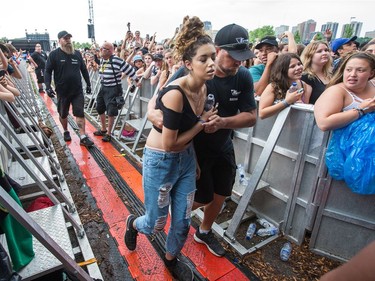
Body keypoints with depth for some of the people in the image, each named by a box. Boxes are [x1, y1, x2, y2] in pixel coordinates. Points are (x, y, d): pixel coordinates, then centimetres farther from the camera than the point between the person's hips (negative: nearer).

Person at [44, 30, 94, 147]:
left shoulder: (77, 53, 6)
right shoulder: (54, 54, -4)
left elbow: (84, 69, 13)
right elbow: (48, 71, -5)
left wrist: (88, 84, 13)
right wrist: (48, 86, -17)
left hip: (77, 90, 1)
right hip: (62, 91, -1)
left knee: (80, 113, -4)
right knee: (63, 114, 14)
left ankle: (83, 137, -3)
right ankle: (66, 132, 37)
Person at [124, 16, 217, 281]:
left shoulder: (203, 88, -3)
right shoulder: (175, 94, -28)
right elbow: (169, 143, -23)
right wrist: (201, 124, -16)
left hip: (187, 158, 7)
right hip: (161, 161, -6)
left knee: (183, 221, 17)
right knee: (156, 224, 13)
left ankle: (171, 259, 47)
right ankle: (133, 223, 50)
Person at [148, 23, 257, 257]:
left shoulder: (243, 77, -12)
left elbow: (251, 116, -13)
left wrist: (223, 122, -32)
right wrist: (153, 112, -40)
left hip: (223, 146, 5)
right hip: (194, 147, -4)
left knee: (221, 194, 16)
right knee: (202, 199, 4)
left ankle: (205, 231, 46)